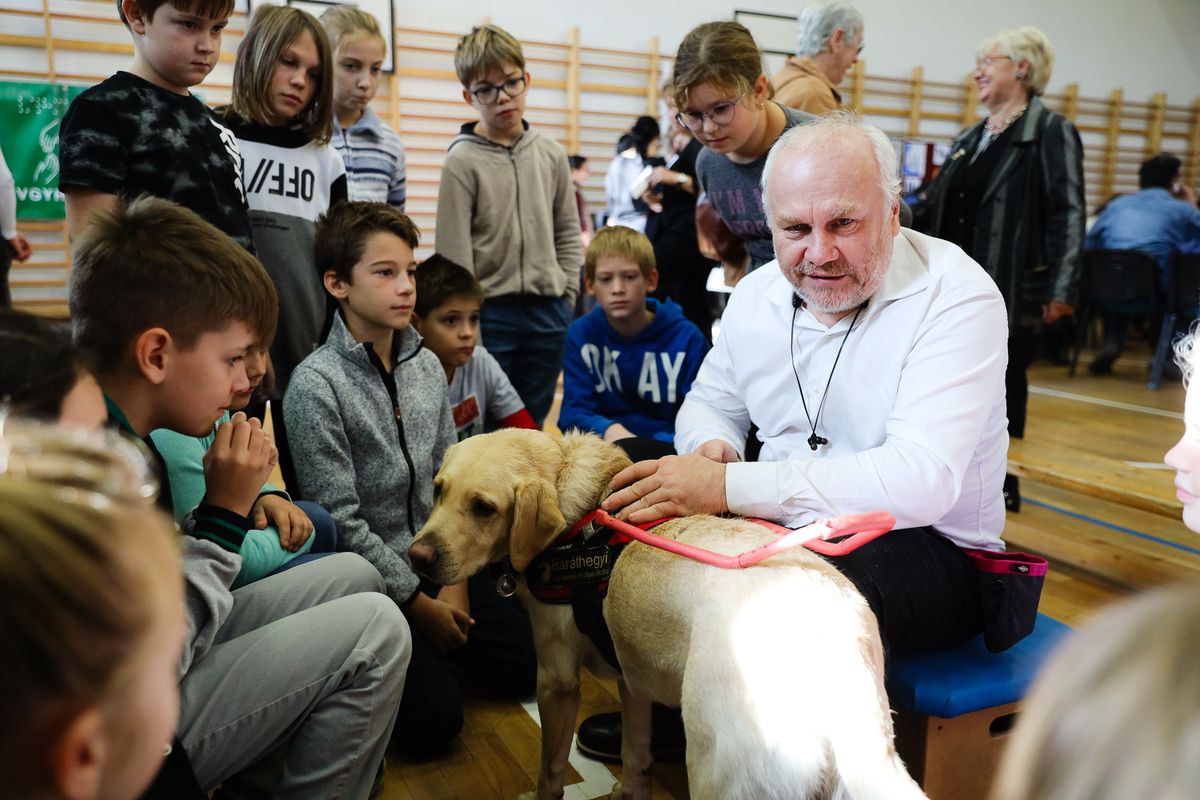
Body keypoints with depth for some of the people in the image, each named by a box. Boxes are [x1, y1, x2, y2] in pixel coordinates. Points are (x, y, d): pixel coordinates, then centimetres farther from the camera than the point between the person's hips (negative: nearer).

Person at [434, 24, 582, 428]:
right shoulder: (462, 161, -7)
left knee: (532, 423, 15)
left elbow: (568, 233, 12)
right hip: (489, 314, -4)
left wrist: (567, 294, 4)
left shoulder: (551, 154, 6)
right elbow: (454, 251, -8)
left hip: (548, 312, 4)